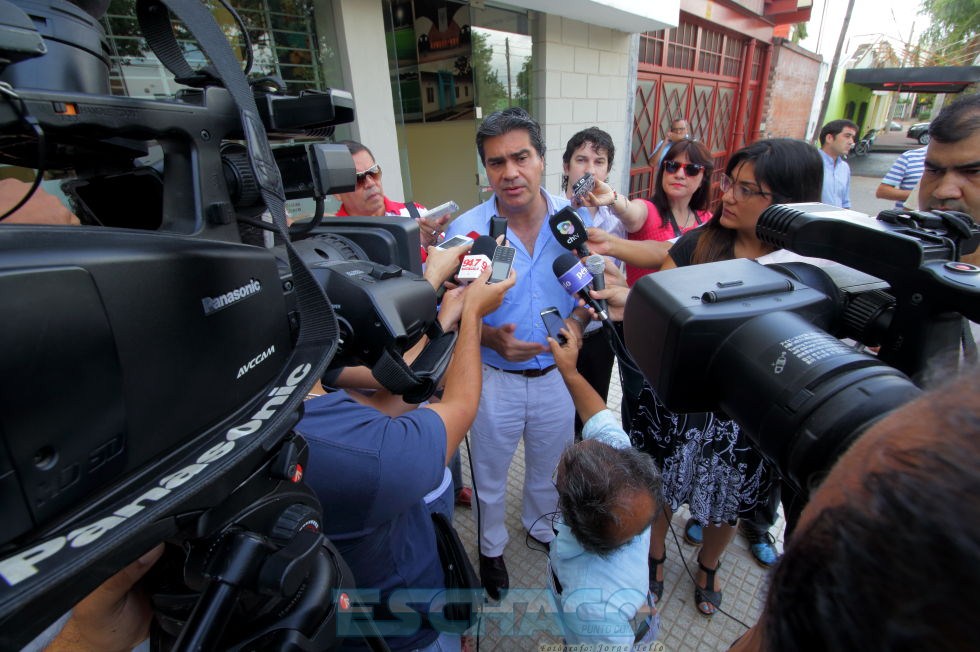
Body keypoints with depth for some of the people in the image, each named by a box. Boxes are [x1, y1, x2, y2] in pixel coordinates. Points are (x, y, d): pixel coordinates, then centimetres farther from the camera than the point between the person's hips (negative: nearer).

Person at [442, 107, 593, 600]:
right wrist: (491, 338, -29)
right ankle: (491, 547, 52)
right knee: (489, 476, 21)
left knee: (549, 465, 27)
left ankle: (540, 523, 60)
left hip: (557, 372, 3)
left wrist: (576, 324, -21)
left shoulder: (575, 219, -10)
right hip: (493, 378, -2)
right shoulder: (464, 231, -17)